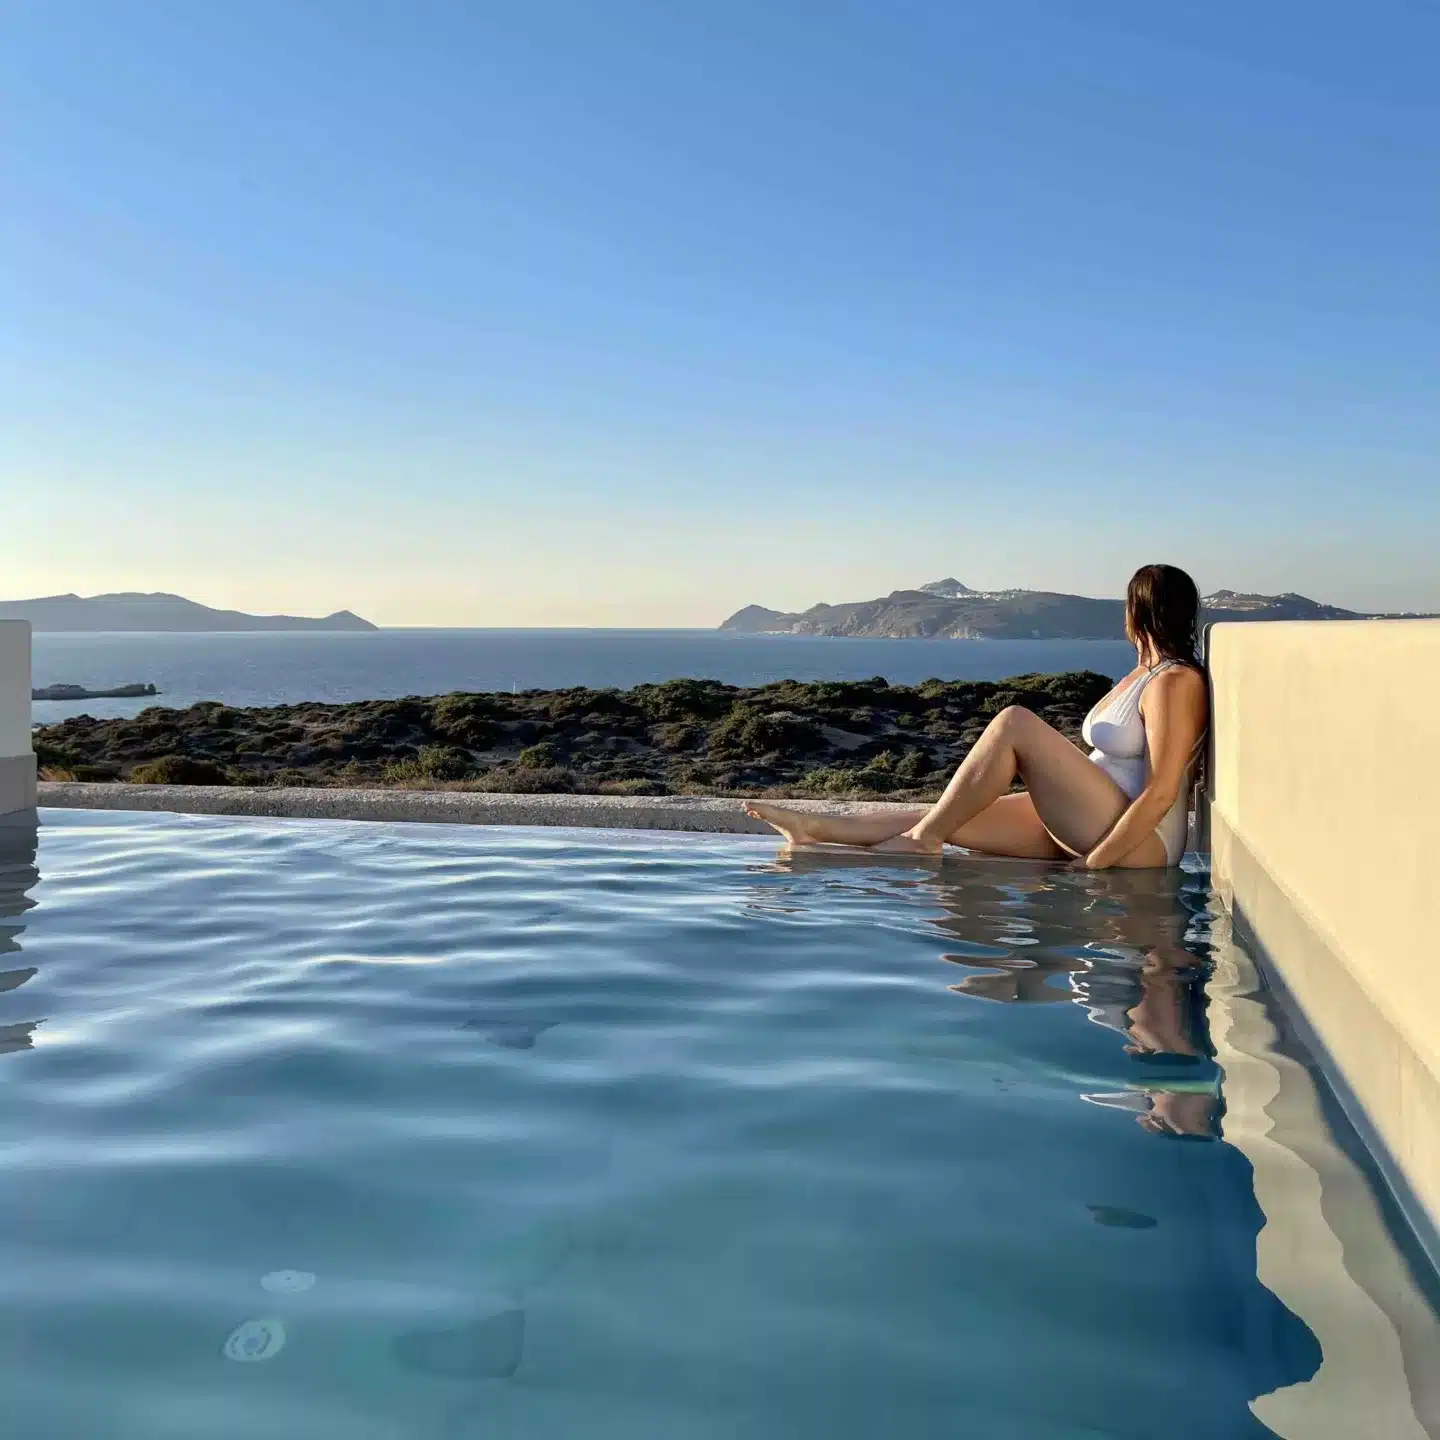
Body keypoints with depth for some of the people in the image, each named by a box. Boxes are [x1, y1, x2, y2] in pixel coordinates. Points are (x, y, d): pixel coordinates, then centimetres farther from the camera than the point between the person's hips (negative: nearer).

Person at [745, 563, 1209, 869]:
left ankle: (923, 838, -11)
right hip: (1082, 825, 9)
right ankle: (812, 829, 0)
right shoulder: (1144, 674, 19)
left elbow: (1161, 792, -20)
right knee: (952, 820, -2)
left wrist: (1094, 862, -21)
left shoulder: (1175, 683, -12)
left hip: (1139, 840, -9)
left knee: (1014, 723, -20)